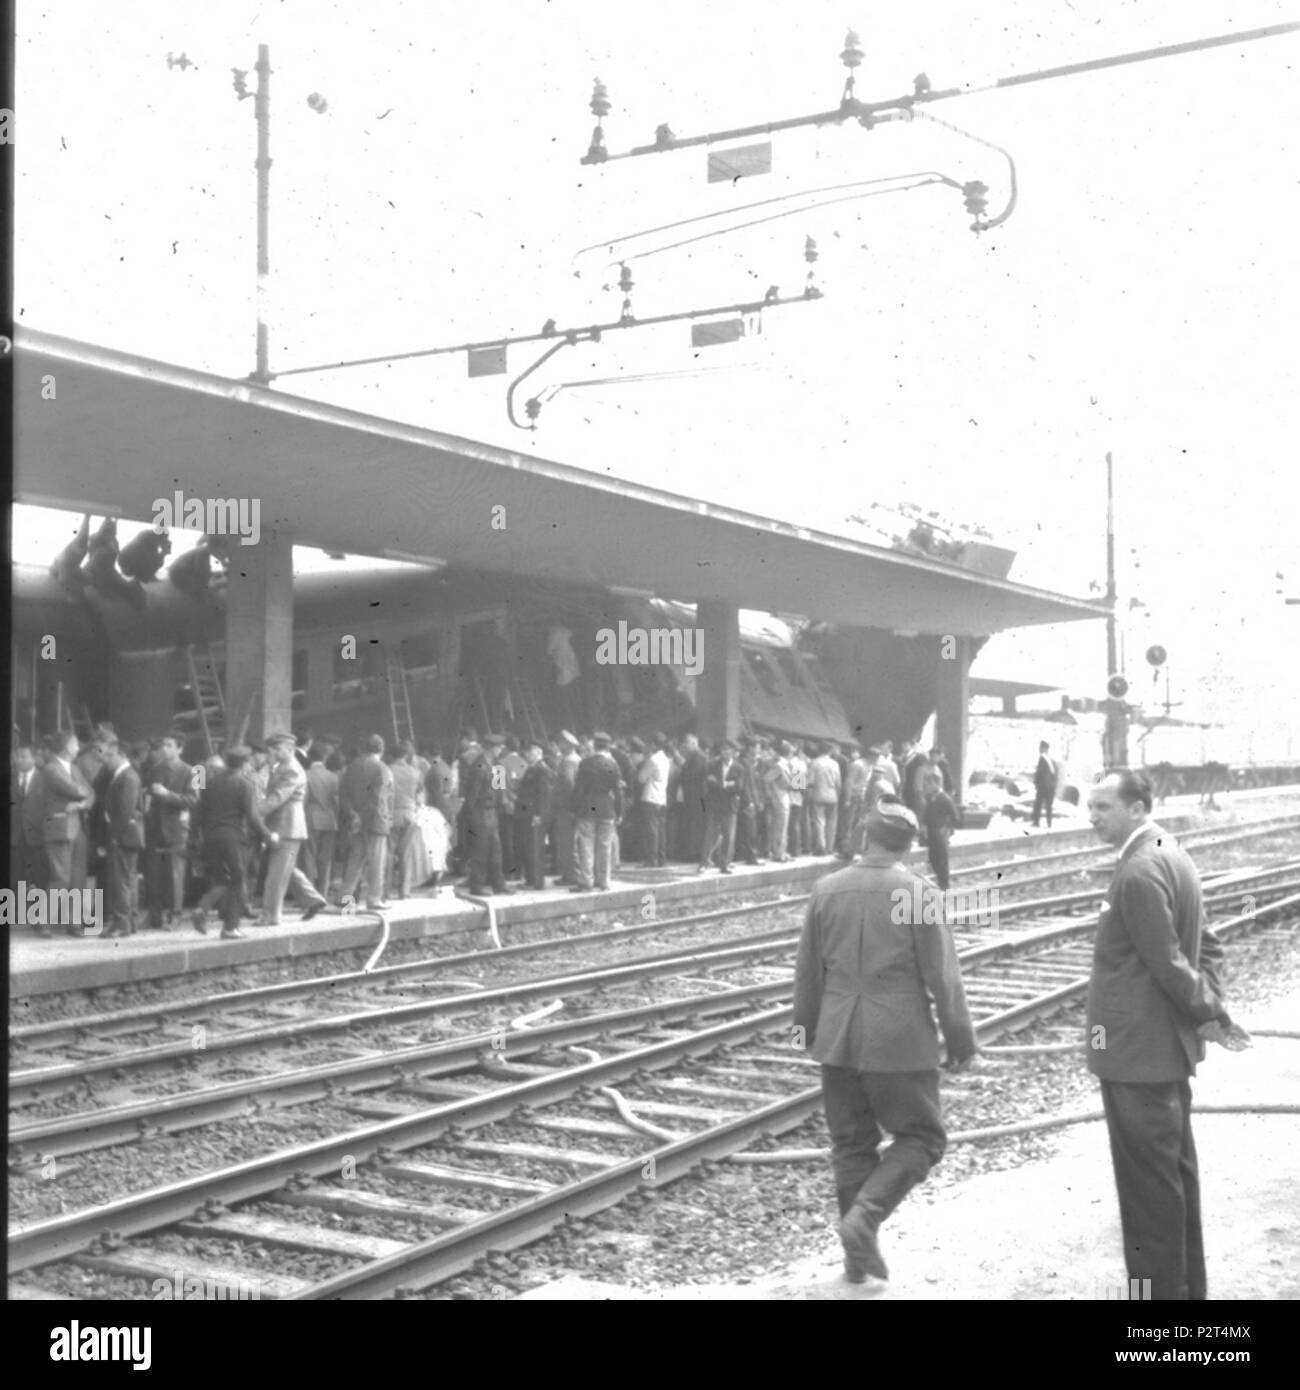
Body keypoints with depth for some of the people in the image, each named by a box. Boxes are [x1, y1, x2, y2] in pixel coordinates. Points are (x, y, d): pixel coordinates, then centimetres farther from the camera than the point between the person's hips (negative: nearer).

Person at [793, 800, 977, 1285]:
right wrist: (961, 1040, 2)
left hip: (837, 1038, 4)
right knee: (921, 1136, 10)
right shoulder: (920, 895, -11)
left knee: (851, 1144, 13)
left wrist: (807, 1025, 21)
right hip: (900, 1040, -4)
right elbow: (942, 977, -8)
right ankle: (864, 1216, -8)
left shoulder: (826, 890, 1)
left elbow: (808, 969, 8)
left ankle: (858, 1256, 18)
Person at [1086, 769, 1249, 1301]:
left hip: (1138, 1054, -11)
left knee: (1148, 1183, -1)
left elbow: (1169, 963, -21)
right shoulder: (1169, 854, 10)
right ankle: (1186, 1285, 33)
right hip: (1167, 1048, 11)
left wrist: (1208, 1013, -9)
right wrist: (1210, 1010, 7)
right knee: (1175, 1174, 20)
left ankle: (1159, 1288, 8)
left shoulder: (1139, 872, -22)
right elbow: (1205, 945, 16)